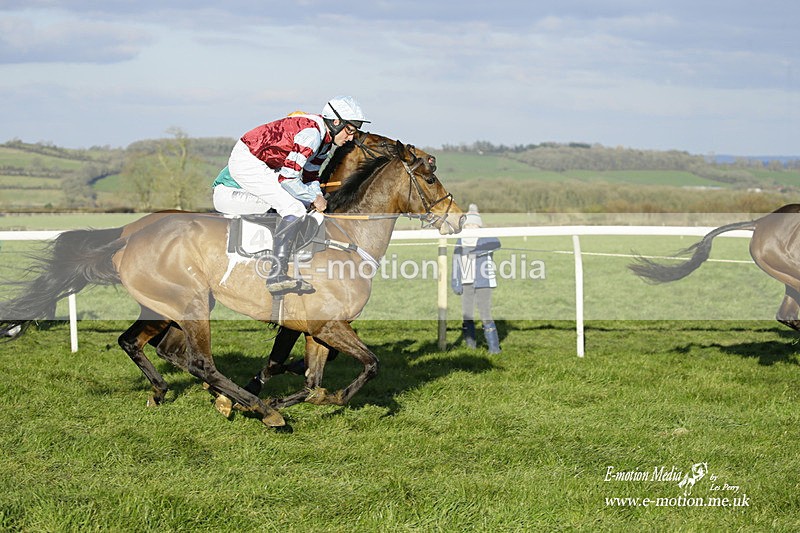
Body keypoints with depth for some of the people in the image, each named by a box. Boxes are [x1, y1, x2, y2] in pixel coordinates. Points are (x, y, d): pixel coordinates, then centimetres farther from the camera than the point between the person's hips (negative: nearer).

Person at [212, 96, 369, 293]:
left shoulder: (324, 138, 8)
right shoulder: (311, 133, -23)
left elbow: (310, 176, 17)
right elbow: (287, 177, -25)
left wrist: (319, 198, -1)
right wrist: (314, 198, -13)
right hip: (247, 163, -11)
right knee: (295, 208, -23)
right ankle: (277, 275, -33)